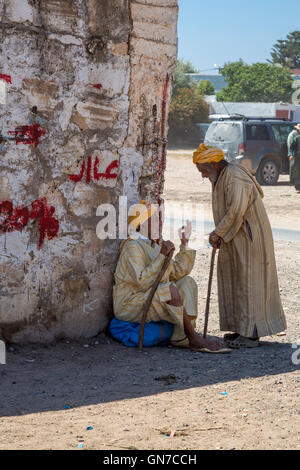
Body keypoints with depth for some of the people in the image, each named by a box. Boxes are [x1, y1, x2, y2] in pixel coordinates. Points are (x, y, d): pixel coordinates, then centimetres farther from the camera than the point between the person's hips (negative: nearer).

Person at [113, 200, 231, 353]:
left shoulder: (154, 245, 13)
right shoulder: (132, 247, -17)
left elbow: (177, 272, 13)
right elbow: (143, 282, -29)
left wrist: (185, 244, 6)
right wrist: (162, 255, -28)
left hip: (153, 299, 10)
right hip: (129, 304, -10)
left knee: (187, 282, 0)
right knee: (171, 290, -30)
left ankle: (180, 337, -17)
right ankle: (194, 339, -24)